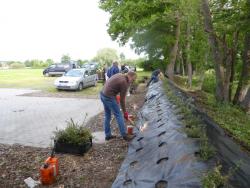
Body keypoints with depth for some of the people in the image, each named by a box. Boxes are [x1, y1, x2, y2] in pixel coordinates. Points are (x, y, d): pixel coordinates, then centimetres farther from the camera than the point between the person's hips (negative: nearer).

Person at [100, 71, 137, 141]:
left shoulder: (119, 75, 12)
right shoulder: (124, 82, -14)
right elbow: (122, 99, -11)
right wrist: (125, 112, 0)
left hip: (102, 94, 9)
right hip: (109, 97, -9)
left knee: (107, 116, 17)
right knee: (119, 115, 2)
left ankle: (107, 135, 26)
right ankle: (124, 135, 11)